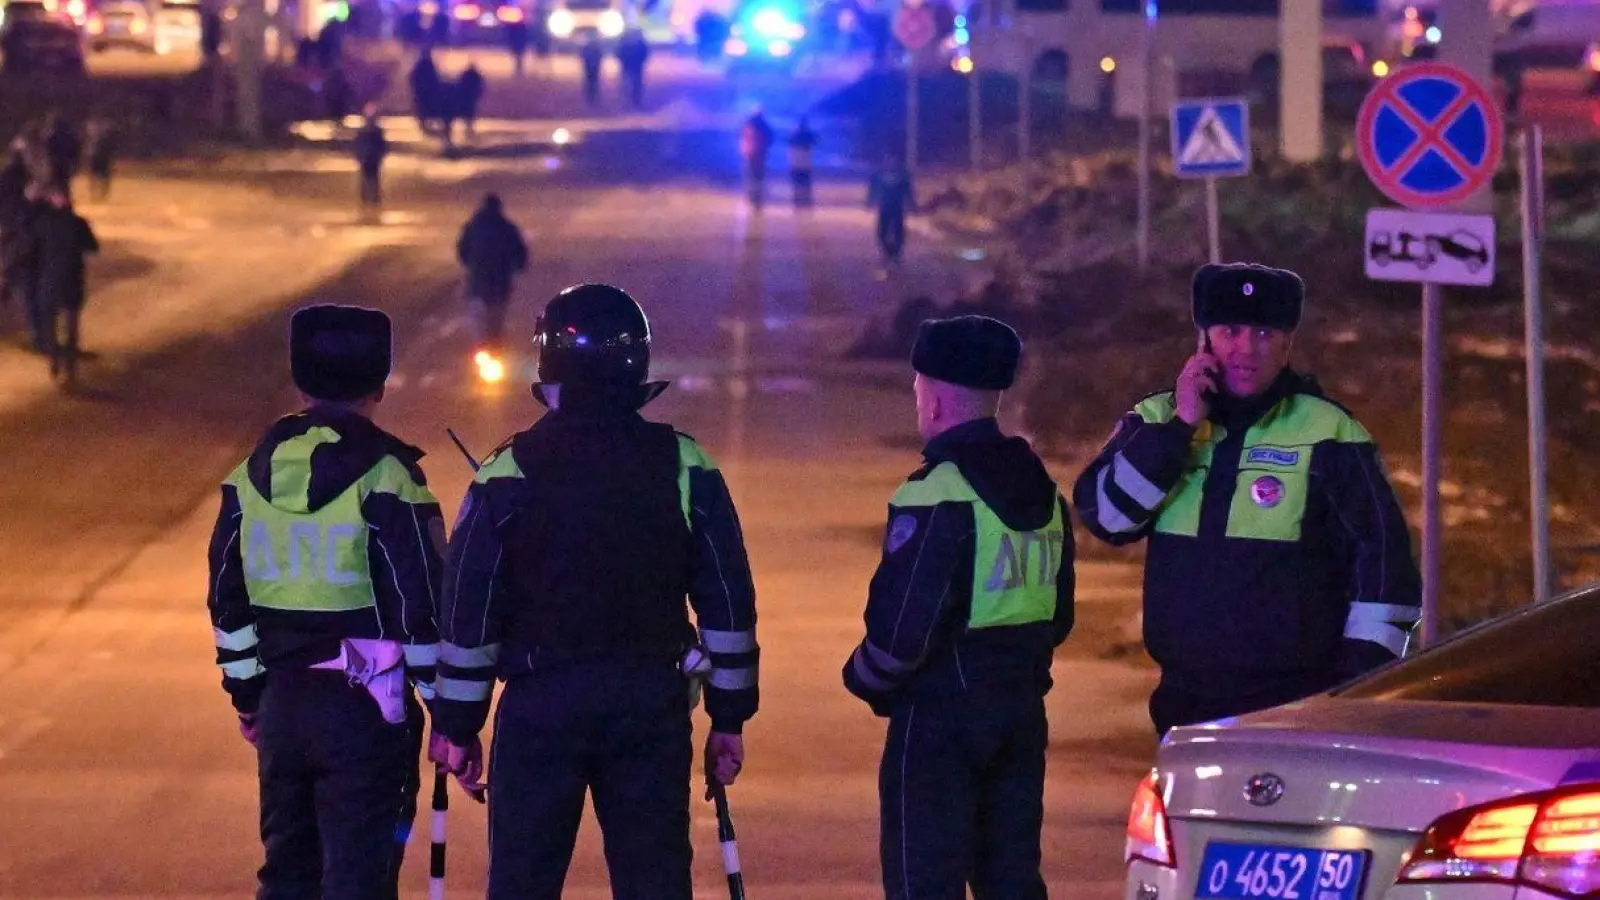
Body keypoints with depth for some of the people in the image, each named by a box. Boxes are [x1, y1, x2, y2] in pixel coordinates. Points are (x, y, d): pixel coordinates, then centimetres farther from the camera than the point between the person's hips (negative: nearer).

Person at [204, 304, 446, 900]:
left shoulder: (252, 476, 6)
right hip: (364, 708, -5)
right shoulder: (385, 478, -12)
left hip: (282, 705, 5)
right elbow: (420, 606, -11)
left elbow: (228, 601, 11)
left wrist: (246, 694, 22)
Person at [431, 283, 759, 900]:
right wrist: (729, 716, 11)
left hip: (541, 704, -2)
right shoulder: (684, 468, 0)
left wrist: (457, 724, 6)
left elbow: (469, 615, -3)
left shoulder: (509, 475, -6)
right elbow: (729, 603, 3)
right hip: (653, 704, 2)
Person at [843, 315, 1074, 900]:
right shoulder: (1043, 491, 10)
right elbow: (1057, 618, 16)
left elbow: (902, 625, -21)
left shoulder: (937, 495, -17)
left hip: (939, 717, -8)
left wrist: (864, 678, -3)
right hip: (1022, 711, 8)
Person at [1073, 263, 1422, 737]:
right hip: (1186, 707, 4)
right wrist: (1180, 426, -12)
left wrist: (1360, 683, -5)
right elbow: (1104, 512, -5)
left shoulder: (1328, 434, -1)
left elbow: (1383, 556, 0)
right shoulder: (1158, 422, 9)